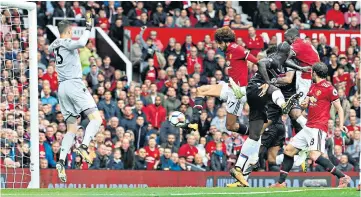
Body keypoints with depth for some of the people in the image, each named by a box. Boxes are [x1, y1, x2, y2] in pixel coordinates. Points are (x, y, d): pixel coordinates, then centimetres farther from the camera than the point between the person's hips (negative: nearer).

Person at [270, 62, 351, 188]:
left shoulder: (329, 88, -9)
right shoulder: (313, 87, 17)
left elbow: (339, 109, -8)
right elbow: (306, 103, 23)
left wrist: (341, 126, -20)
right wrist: (304, 103, -2)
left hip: (318, 128, -9)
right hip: (308, 128, 9)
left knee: (314, 156, -26)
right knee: (288, 150, 13)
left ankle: (343, 177, -23)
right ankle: (281, 182, 21)